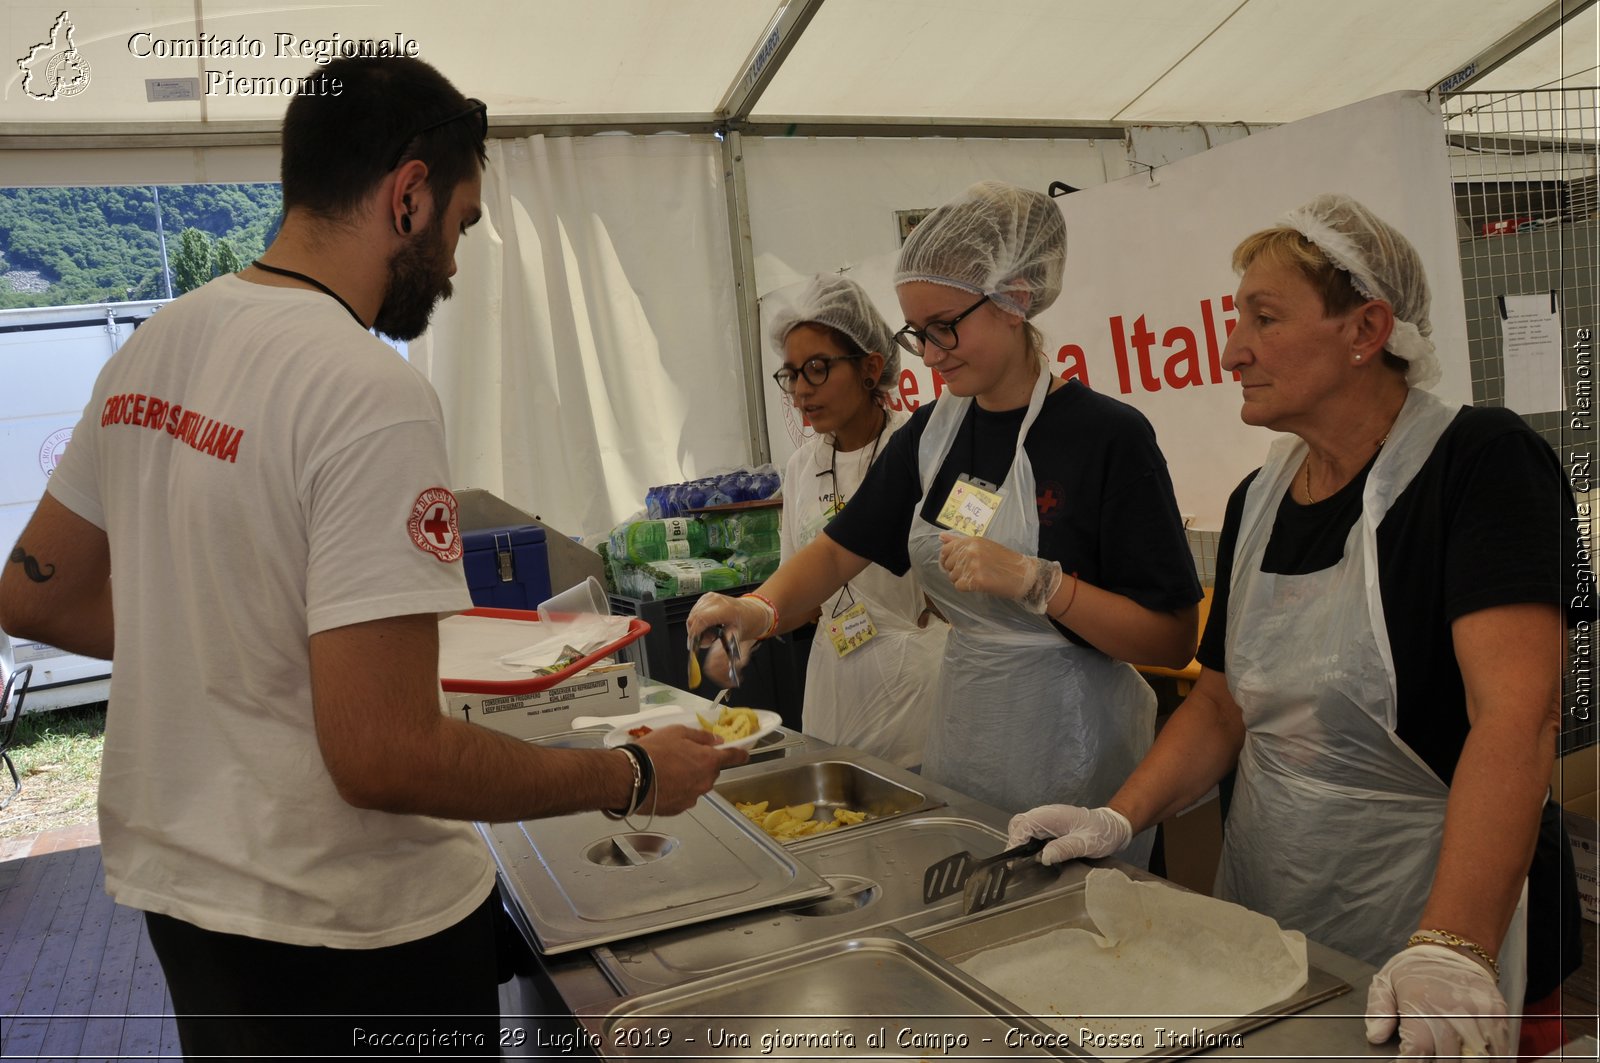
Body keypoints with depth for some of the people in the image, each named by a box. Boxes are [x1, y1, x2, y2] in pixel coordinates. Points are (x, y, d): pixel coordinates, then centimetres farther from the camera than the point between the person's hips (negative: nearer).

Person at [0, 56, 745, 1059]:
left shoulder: (152, 346, 0)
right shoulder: (373, 393, -25)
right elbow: (384, 758, -28)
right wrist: (634, 776, -17)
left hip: (167, 877, 7)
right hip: (347, 928, -7)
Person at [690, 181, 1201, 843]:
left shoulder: (1108, 436, -16)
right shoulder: (932, 433, 3)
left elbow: (1174, 641, -17)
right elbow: (842, 548, 8)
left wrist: (1035, 582, -28)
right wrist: (762, 610, -10)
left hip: (1073, 763, -5)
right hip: (960, 736, 6)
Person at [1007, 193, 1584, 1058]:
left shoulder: (1481, 461, -15)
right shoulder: (1257, 501, 4)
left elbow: (1517, 714, -26)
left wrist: (1453, 949, -36)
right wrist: (1119, 819, -6)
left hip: (1427, 914, -5)